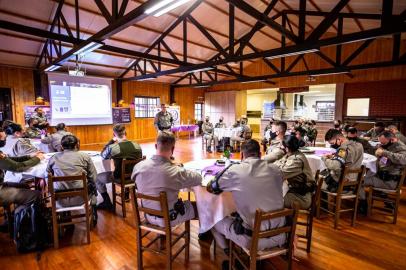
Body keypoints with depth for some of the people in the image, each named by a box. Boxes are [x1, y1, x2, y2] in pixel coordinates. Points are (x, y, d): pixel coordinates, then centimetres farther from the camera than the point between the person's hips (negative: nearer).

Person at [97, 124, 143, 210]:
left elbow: (103, 155, 3)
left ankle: (107, 203, 22)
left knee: (97, 177, 20)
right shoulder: (137, 146, -10)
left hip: (119, 178, -4)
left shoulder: (112, 147, -20)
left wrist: (111, 141, 2)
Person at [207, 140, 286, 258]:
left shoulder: (235, 170, -13)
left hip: (253, 240, -4)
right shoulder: (275, 169, -1)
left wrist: (229, 184, 19)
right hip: (279, 236, 5)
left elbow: (210, 188, 2)